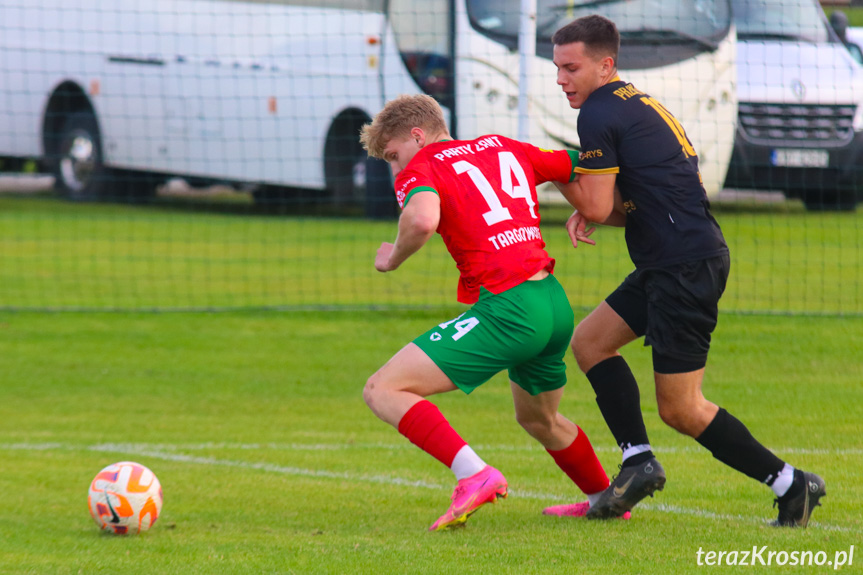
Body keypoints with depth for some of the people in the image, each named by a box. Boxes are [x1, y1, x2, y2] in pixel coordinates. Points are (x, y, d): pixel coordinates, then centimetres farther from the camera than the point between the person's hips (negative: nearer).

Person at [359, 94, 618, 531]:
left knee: (383, 391, -10)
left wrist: (393, 258, -7)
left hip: (507, 309, -8)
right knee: (538, 419, 35)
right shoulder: (504, 148, 19)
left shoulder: (419, 170, -1)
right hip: (556, 305, 8)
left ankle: (475, 475, -23)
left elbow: (423, 219, -24)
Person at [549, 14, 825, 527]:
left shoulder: (599, 114, -12)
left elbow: (598, 207, -15)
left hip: (686, 268, -10)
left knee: (681, 410, -4)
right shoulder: (640, 105, 19)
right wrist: (586, 213, 6)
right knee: (589, 341, 15)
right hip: (668, 267, 10)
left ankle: (790, 484, 2)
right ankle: (639, 461, 10)